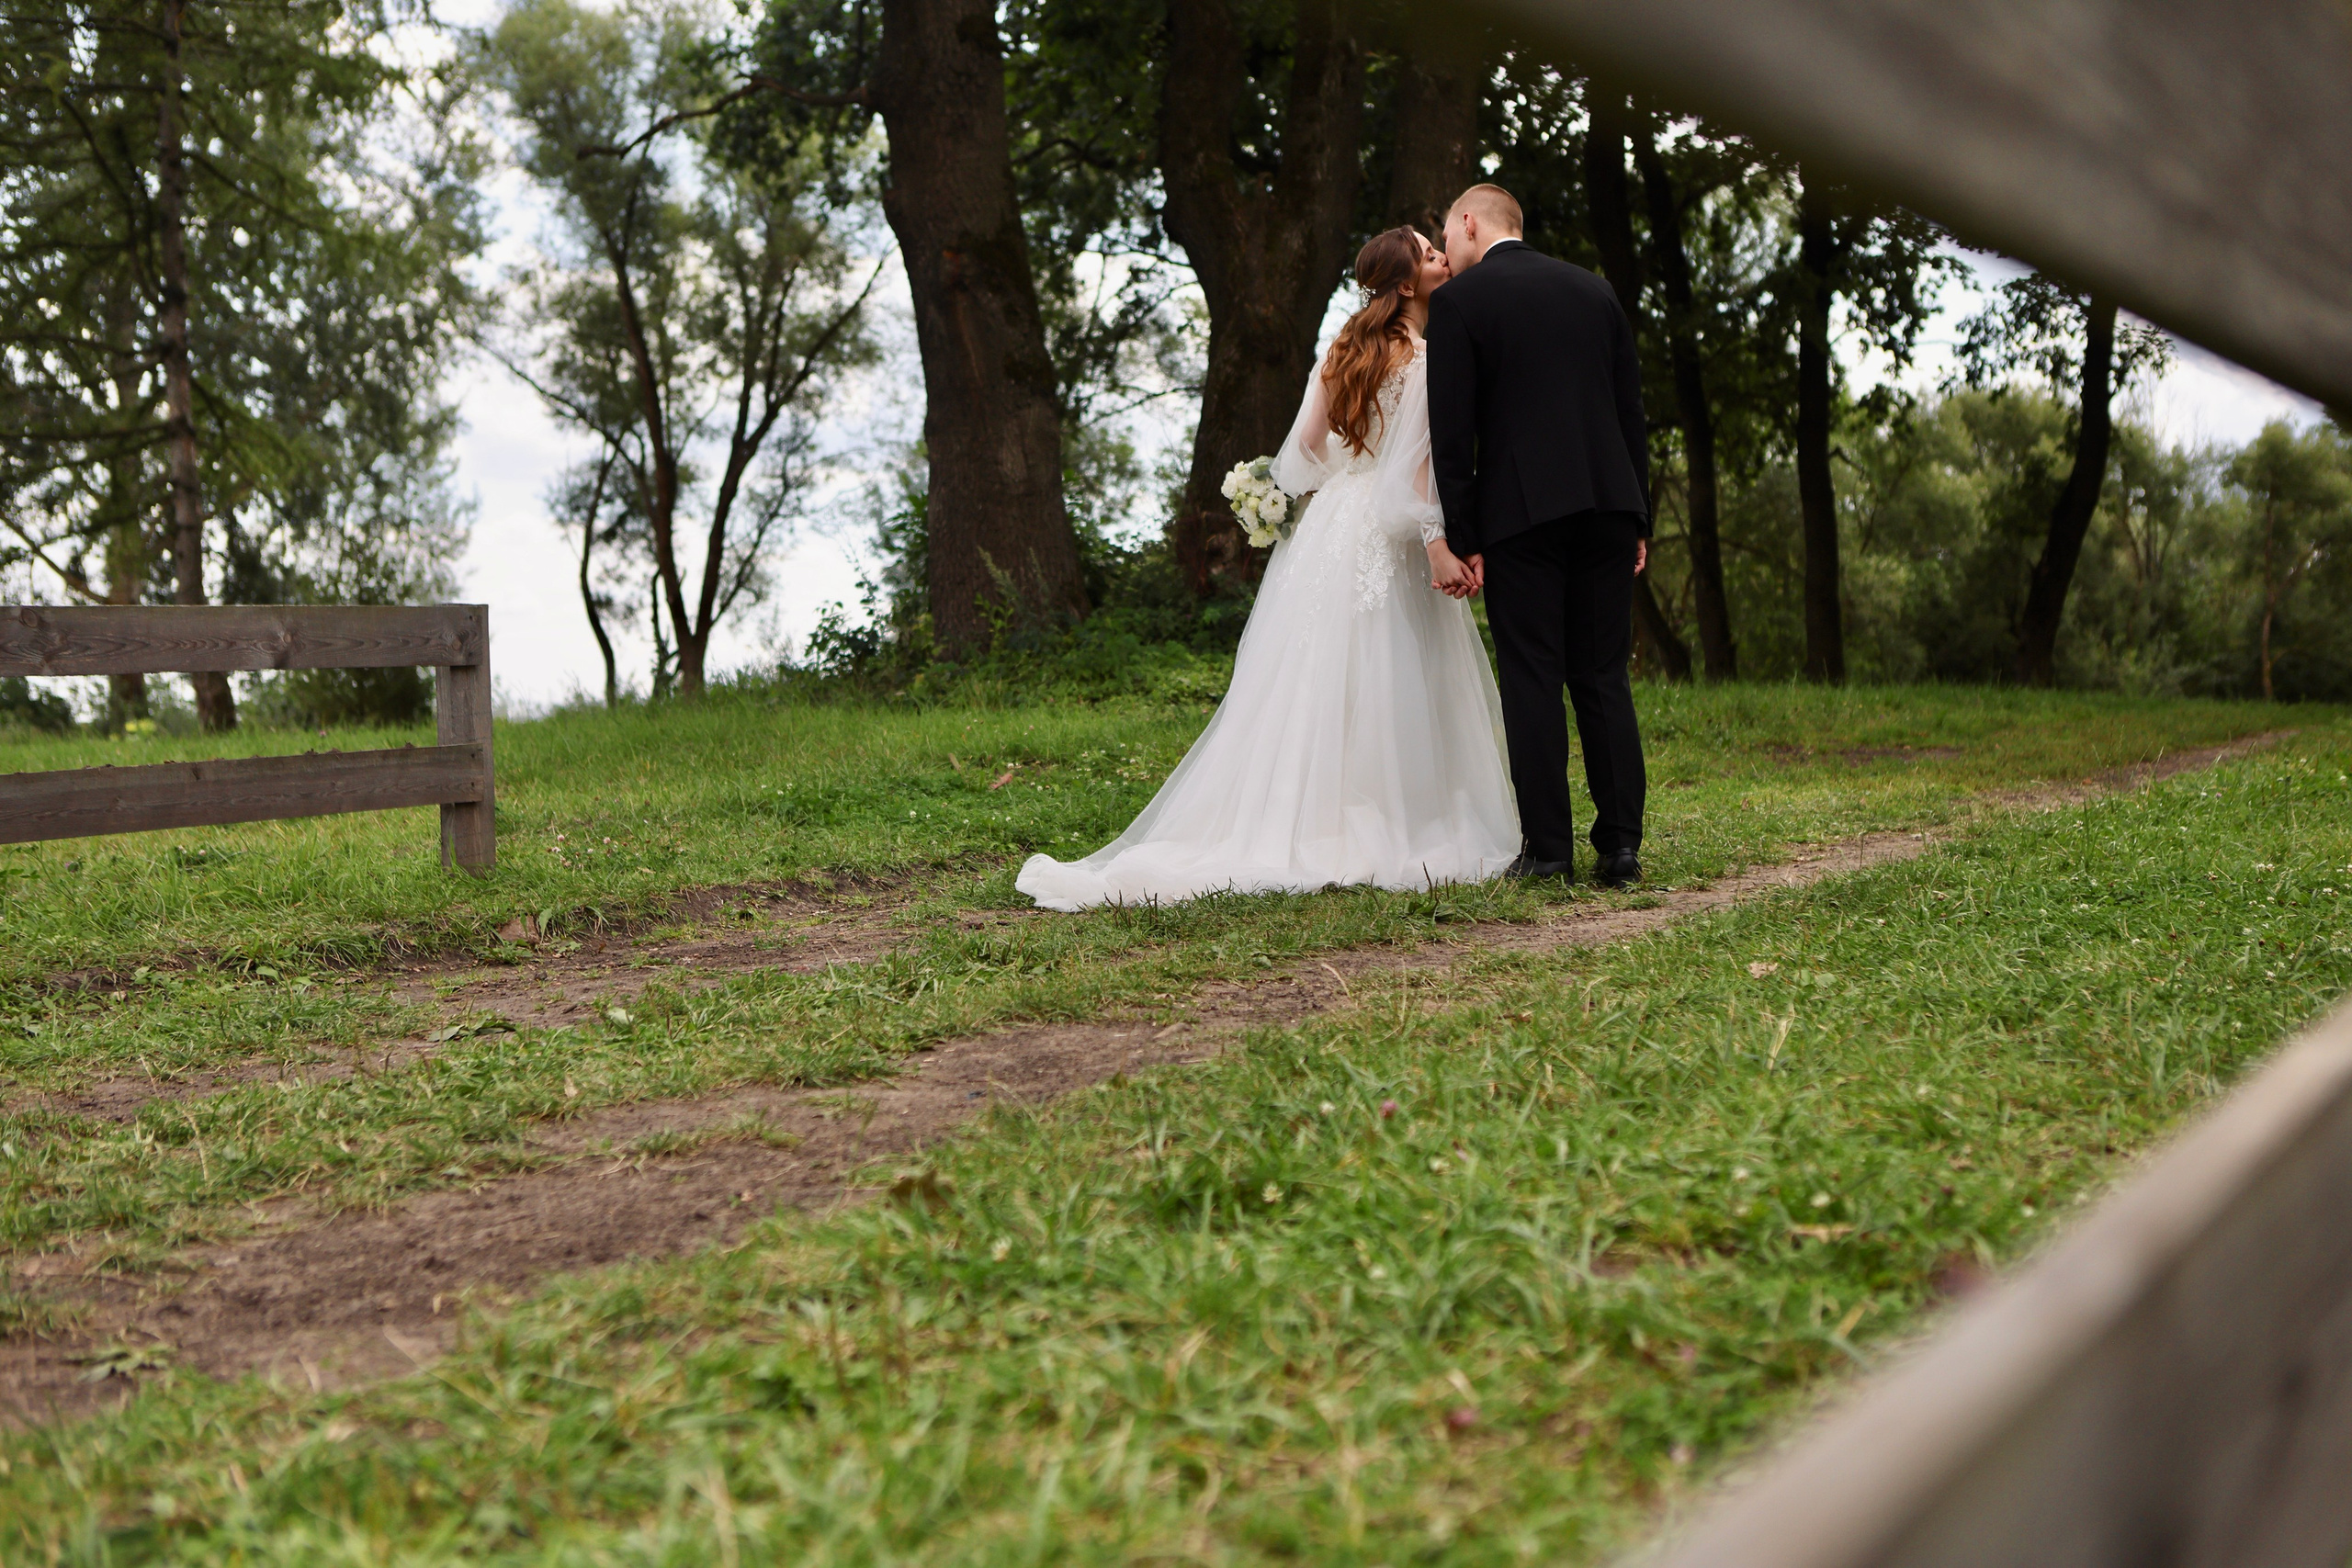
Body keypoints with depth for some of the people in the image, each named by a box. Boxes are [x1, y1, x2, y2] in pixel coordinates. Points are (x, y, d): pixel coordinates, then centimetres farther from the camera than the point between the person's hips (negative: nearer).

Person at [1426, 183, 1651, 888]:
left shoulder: (1457, 301, 0)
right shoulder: (1594, 289, 15)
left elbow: (1452, 430, -6)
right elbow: (1631, 409, 14)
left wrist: (1460, 539, -4)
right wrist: (1637, 519, 16)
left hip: (1519, 512, -4)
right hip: (1606, 505, 5)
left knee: (1532, 679, -1)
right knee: (1604, 677, 7)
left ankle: (1548, 849, -1)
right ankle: (1621, 844, 5)